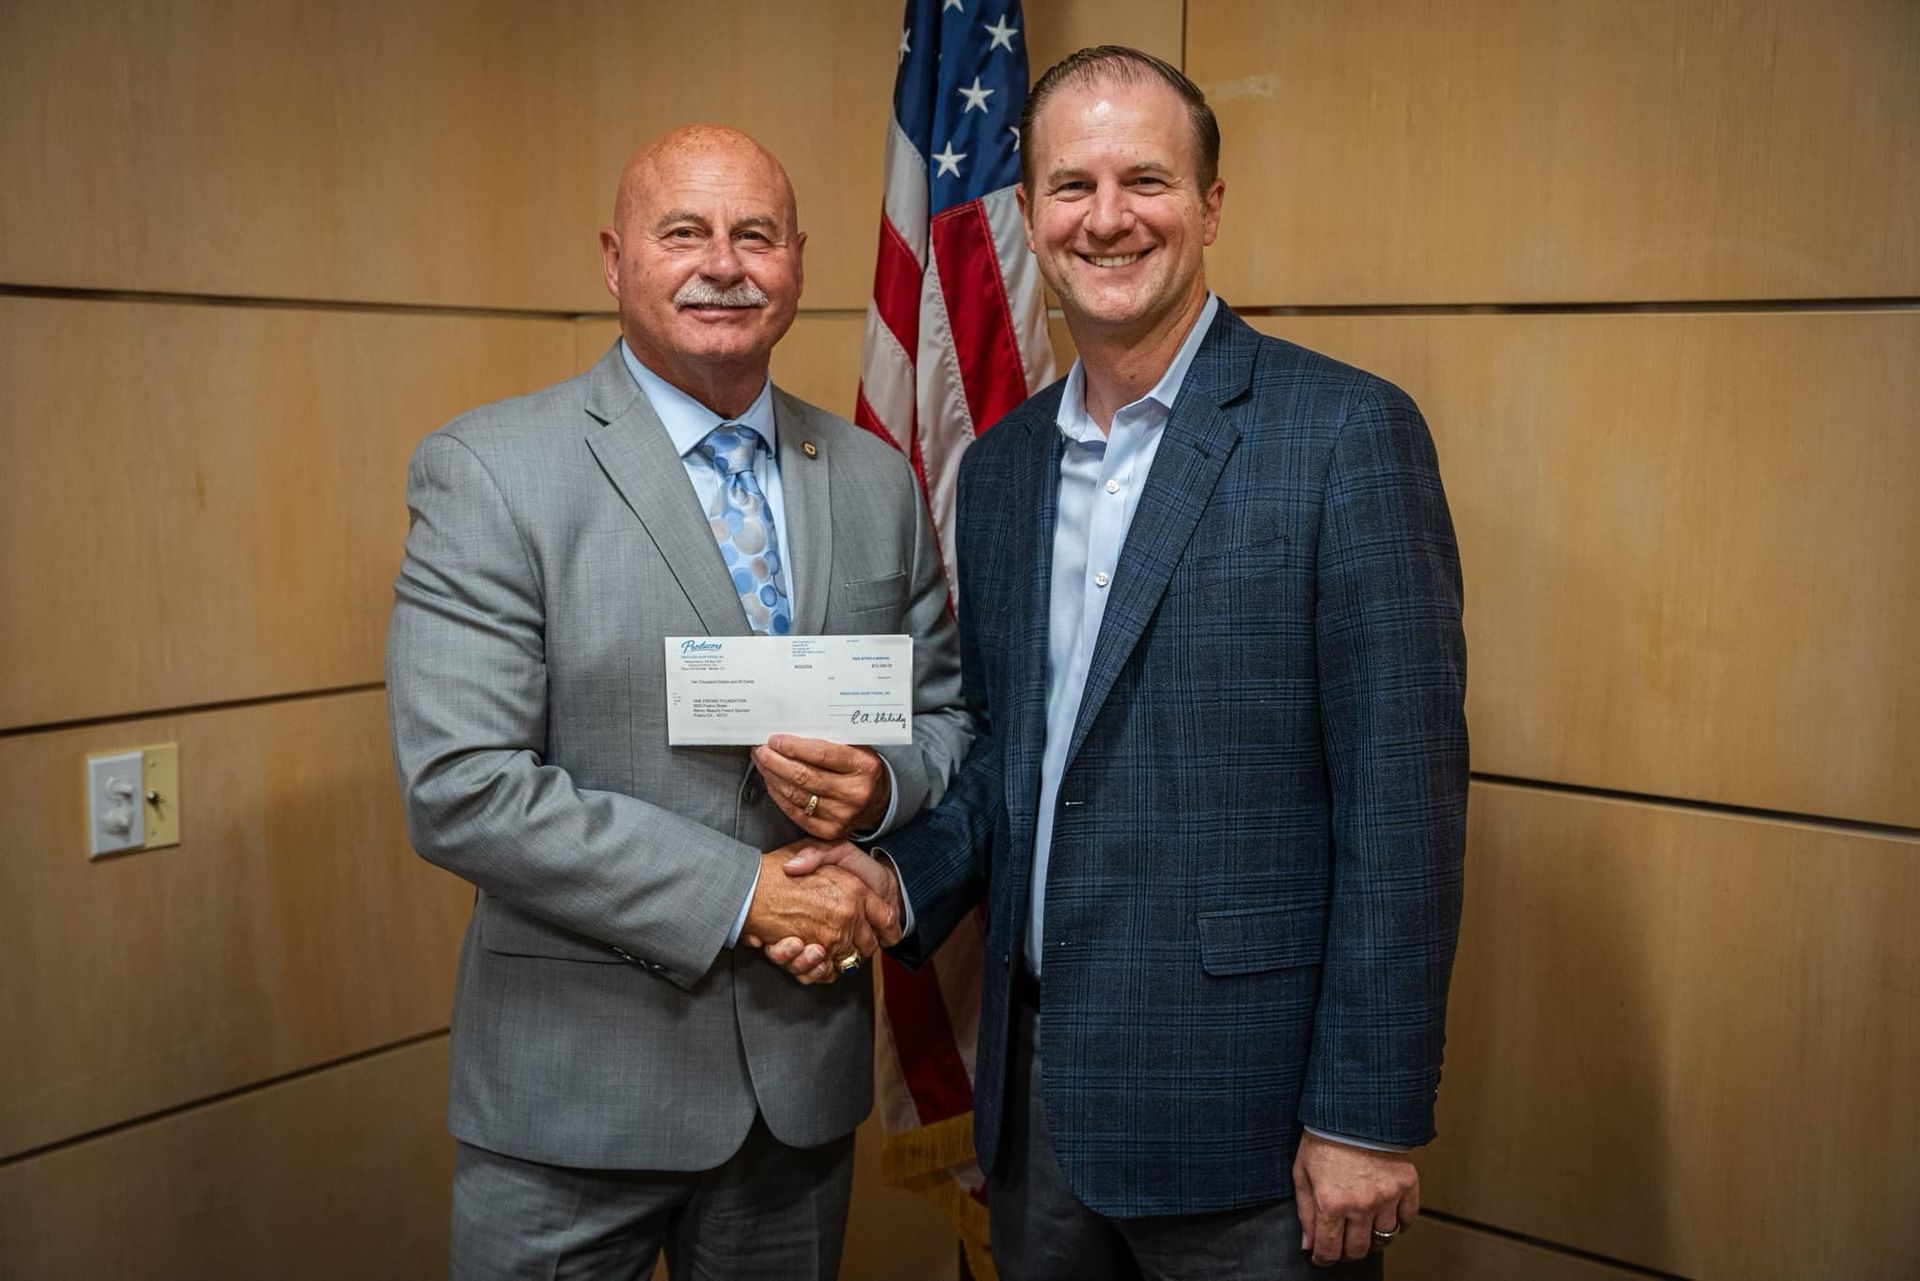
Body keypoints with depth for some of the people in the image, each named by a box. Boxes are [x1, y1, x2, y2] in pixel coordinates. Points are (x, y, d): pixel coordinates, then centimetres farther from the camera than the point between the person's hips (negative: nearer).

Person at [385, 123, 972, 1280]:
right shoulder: (489, 473, -10)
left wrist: (882, 786, -12)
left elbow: (949, 715, 12)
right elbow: (462, 788, -17)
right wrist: (740, 892, -18)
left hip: (807, 1076, 5)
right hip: (576, 1090, -4)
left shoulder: (877, 482, 5)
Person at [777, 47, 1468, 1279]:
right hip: (1037, 1085, 6)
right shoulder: (1002, 463, 8)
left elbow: (1403, 797, -14)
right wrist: (905, 880, -3)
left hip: (1242, 1109, -5)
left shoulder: (1347, 433, -12)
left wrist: (1371, 1117, -15)